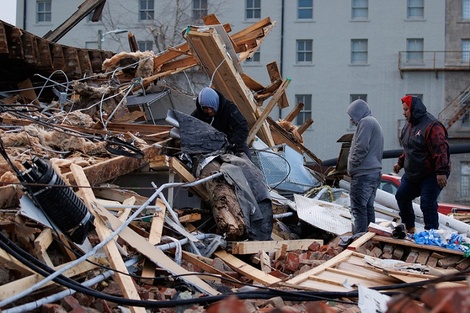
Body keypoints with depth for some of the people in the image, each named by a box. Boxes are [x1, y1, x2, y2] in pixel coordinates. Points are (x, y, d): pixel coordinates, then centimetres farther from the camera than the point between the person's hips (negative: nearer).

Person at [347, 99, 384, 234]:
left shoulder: (366, 122, -9)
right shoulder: (375, 123, 22)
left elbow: (361, 148, -19)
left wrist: (352, 167, -9)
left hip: (363, 174, -10)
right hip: (375, 172, 10)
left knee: (358, 209, -10)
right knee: (368, 208, 13)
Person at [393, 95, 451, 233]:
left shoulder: (431, 126, -22)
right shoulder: (409, 126, 9)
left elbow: (440, 150, -27)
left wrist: (441, 172, -31)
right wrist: (400, 163, 23)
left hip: (431, 175, -10)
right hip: (412, 174, 10)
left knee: (427, 204, -15)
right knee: (401, 196, 14)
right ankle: (409, 229, 29)